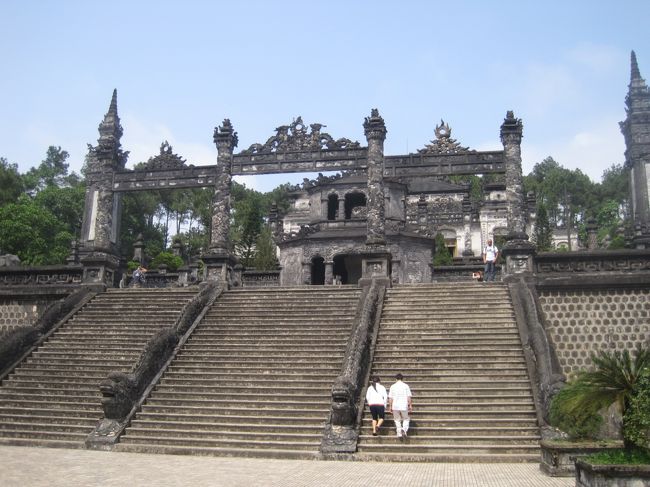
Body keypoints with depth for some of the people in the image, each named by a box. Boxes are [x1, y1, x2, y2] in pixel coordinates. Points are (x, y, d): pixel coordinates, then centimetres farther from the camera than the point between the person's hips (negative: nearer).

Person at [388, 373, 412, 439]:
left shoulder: (393, 386, 3)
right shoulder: (406, 386, 0)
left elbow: (390, 398, 3)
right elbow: (409, 397, -3)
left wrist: (390, 406, 11)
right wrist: (410, 405, 3)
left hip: (395, 406, 1)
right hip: (404, 406, -1)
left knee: (397, 420, 15)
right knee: (406, 419, 14)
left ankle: (399, 433, 10)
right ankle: (404, 429, -11)